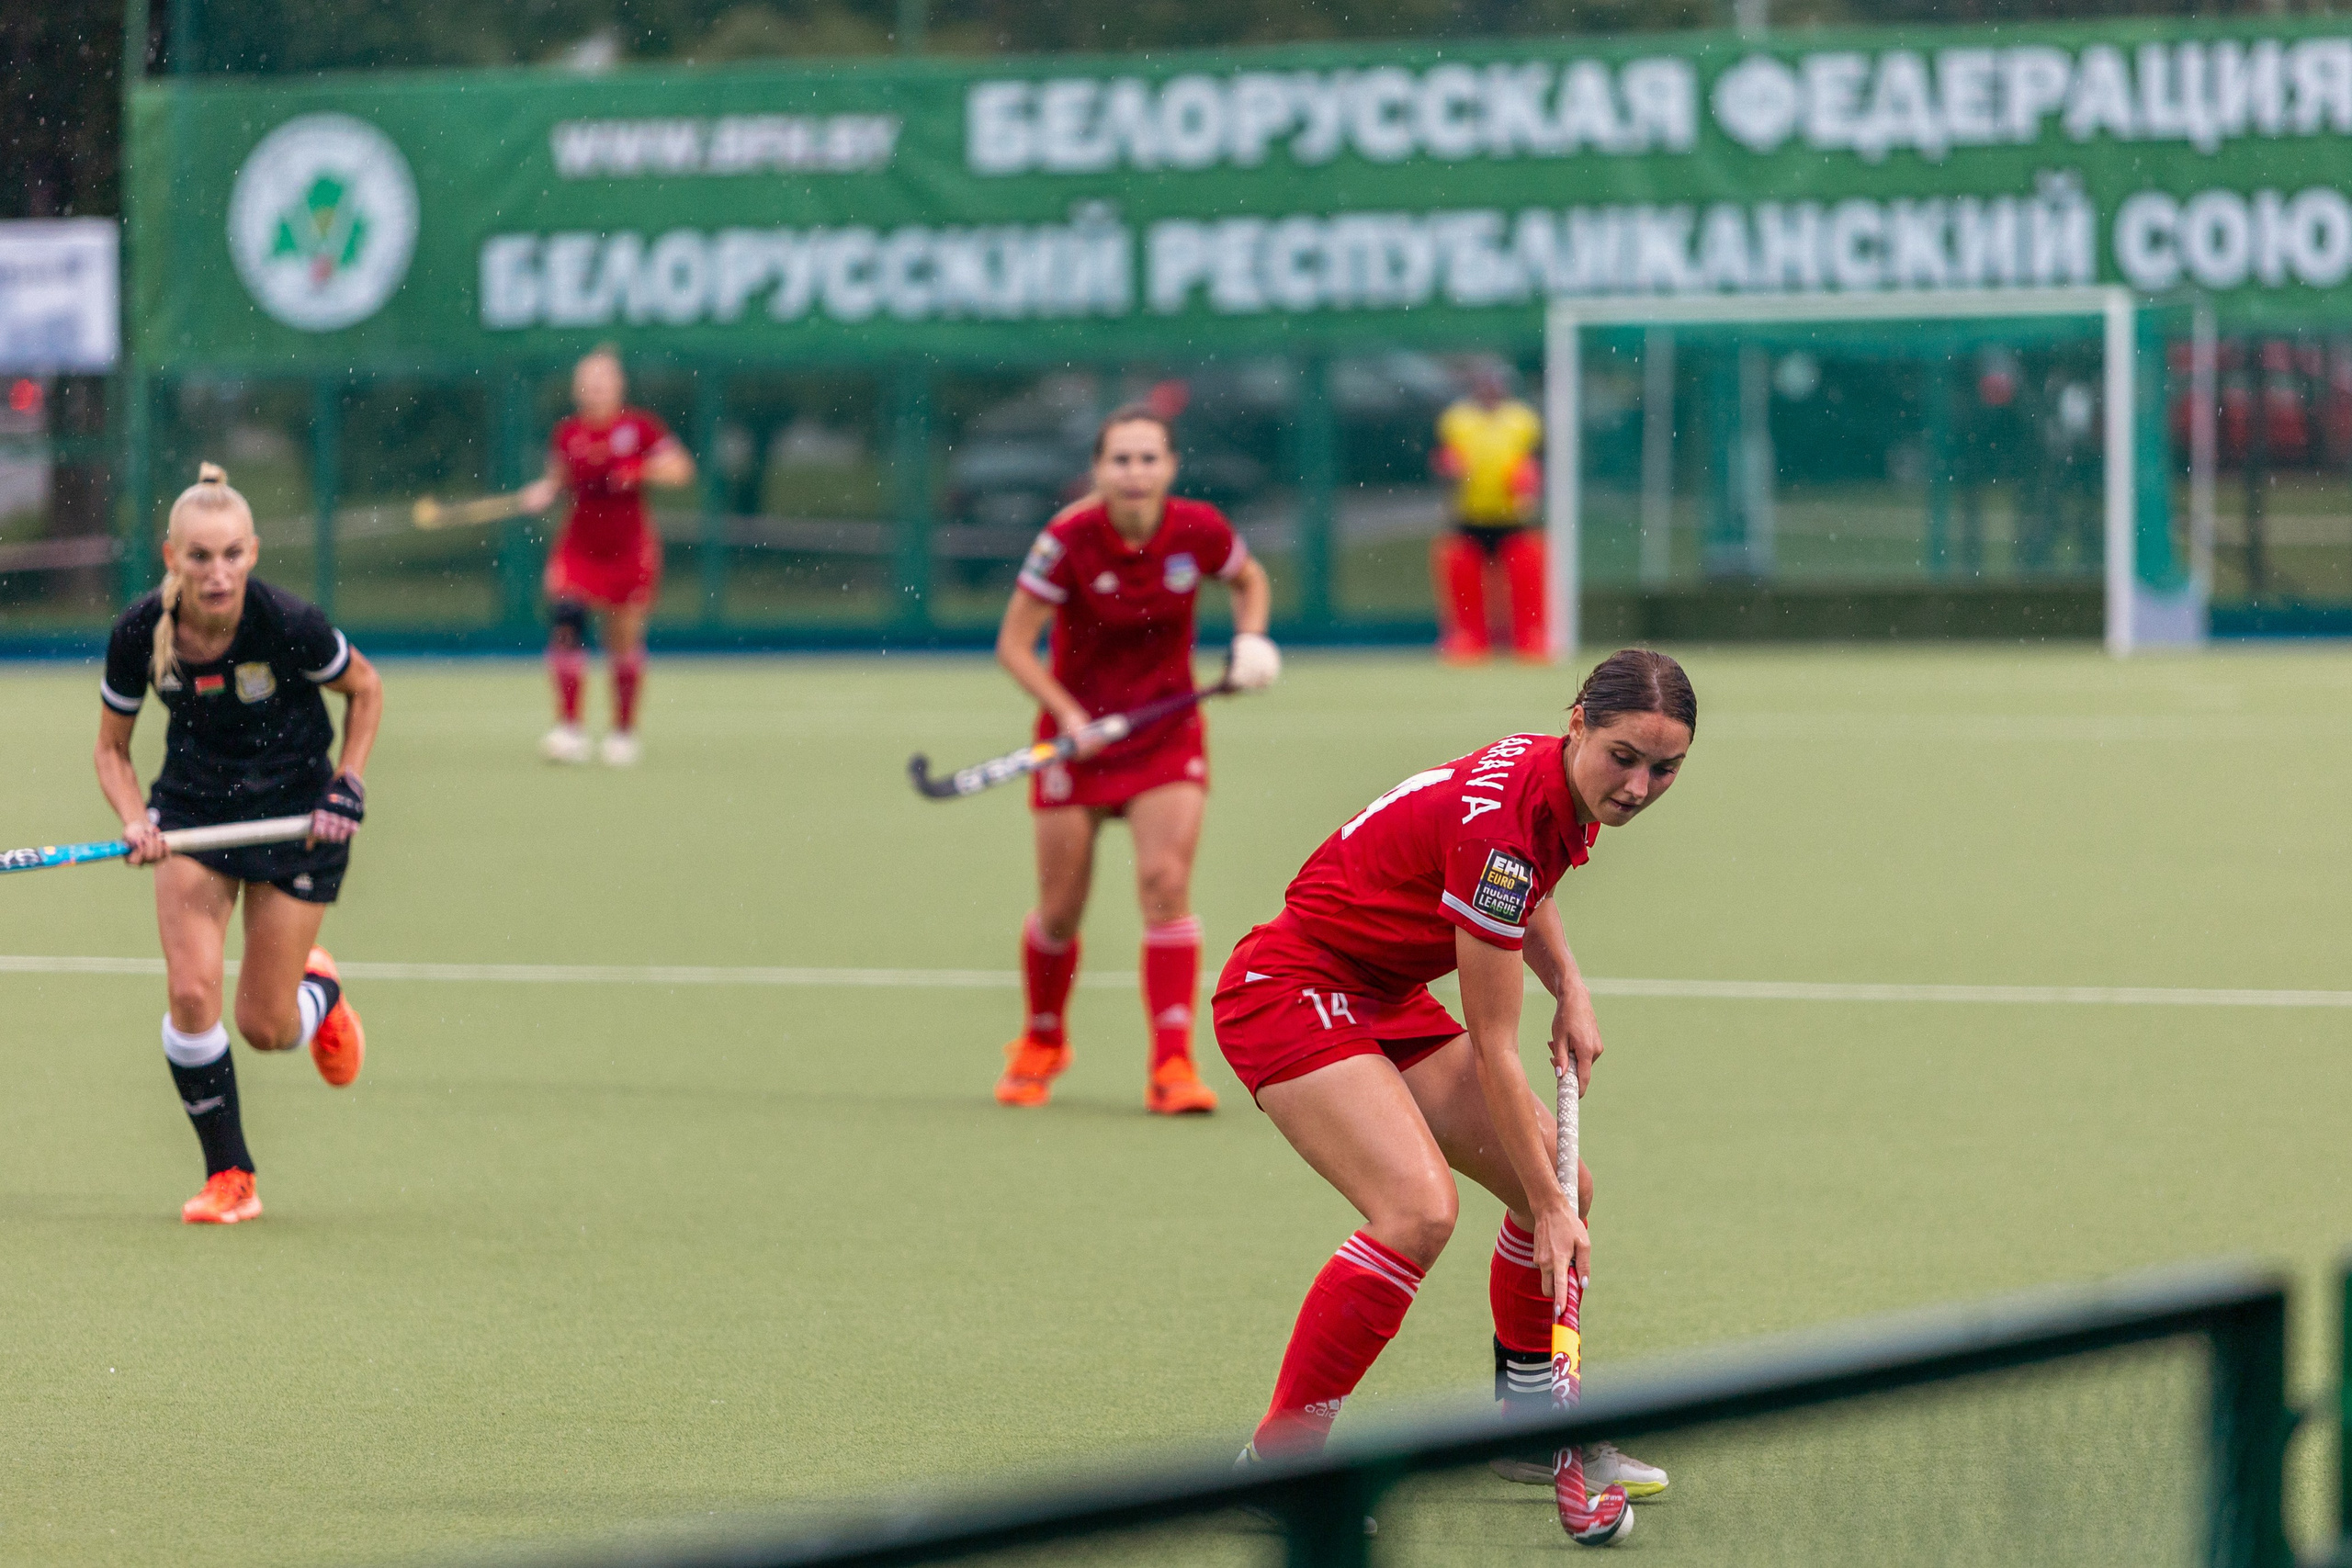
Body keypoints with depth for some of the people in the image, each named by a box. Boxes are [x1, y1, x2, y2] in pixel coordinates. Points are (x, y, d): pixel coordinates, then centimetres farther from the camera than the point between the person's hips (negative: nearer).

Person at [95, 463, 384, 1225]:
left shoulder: (287, 625, -25)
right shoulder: (139, 634, -17)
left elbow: (365, 689, -3)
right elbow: (111, 748, -1)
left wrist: (348, 788, -11)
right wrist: (136, 821, -18)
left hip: (294, 809, -2)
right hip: (193, 805, 2)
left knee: (265, 1028, 0)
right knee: (191, 992, -16)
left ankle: (319, 988, 38)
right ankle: (228, 1177, 1)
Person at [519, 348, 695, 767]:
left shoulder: (640, 427, -6)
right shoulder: (567, 433, 1)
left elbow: (681, 469, -4)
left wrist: (644, 471, -20)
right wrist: (542, 492, -5)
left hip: (629, 549, -1)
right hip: (579, 545, 1)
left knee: (625, 641, 4)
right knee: (565, 618, -19)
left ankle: (624, 731, 21)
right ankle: (569, 728, -18)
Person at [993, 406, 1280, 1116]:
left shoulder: (1199, 531, -12)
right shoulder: (1069, 540, -19)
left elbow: (1250, 581, 11)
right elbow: (1014, 644, -14)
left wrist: (1251, 642, -8)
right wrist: (1068, 713, -26)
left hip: (1167, 731, 1)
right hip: (1079, 730, -1)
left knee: (1166, 882, -17)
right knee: (1060, 909, 6)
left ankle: (1173, 1065, -15)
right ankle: (1041, 1043, 34)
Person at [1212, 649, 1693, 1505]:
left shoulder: (1567, 795, -4)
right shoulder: (1497, 821, -30)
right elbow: (1493, 1048, -23)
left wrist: (1571, 990, 6)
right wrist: (1545, 1205, -19)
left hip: (1385, 997, 10)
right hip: (1290, 986, -10)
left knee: (1568, 1188, 8)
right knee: (1419, 1208, -28)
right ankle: (1277, 1458, -19)